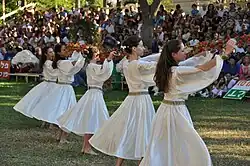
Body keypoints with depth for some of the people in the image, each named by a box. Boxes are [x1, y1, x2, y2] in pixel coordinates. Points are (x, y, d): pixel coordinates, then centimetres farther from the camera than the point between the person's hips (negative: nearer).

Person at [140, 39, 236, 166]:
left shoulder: (169, 68, 4)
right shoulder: (178, 72, -22)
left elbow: (192, 61, 17)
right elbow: (204, 68, -23)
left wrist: (208, 52, 12)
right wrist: (225, 53, -20)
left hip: (167, 109, 9)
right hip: (175, 112, -9)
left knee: (164, 150, 17)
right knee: (195, 151, -1)